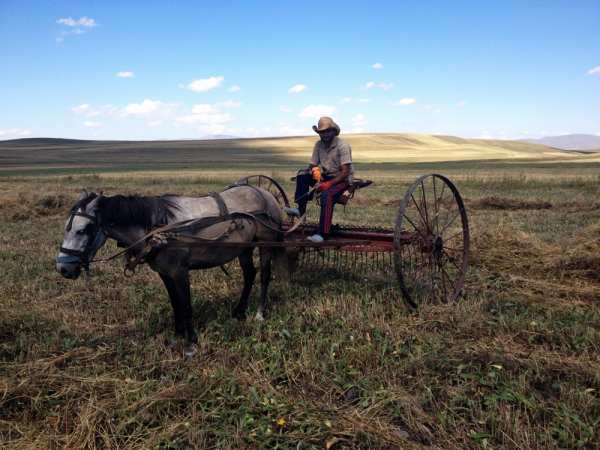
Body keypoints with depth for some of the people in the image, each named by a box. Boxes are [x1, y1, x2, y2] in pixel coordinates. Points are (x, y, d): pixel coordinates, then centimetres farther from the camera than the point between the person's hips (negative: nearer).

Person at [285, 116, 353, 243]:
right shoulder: (318, 144, 3)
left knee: (327, 195, -36)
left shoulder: (342, 146, -16)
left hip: (341, 179, -7)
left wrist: (328, 184, -30)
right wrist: (314, 171, -19)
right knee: (302, 175, -12)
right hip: (325, 176, 7)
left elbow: (345, 172, -21)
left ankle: (322, 234, -36)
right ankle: (300, 209, -16)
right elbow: (312, 165, 6)